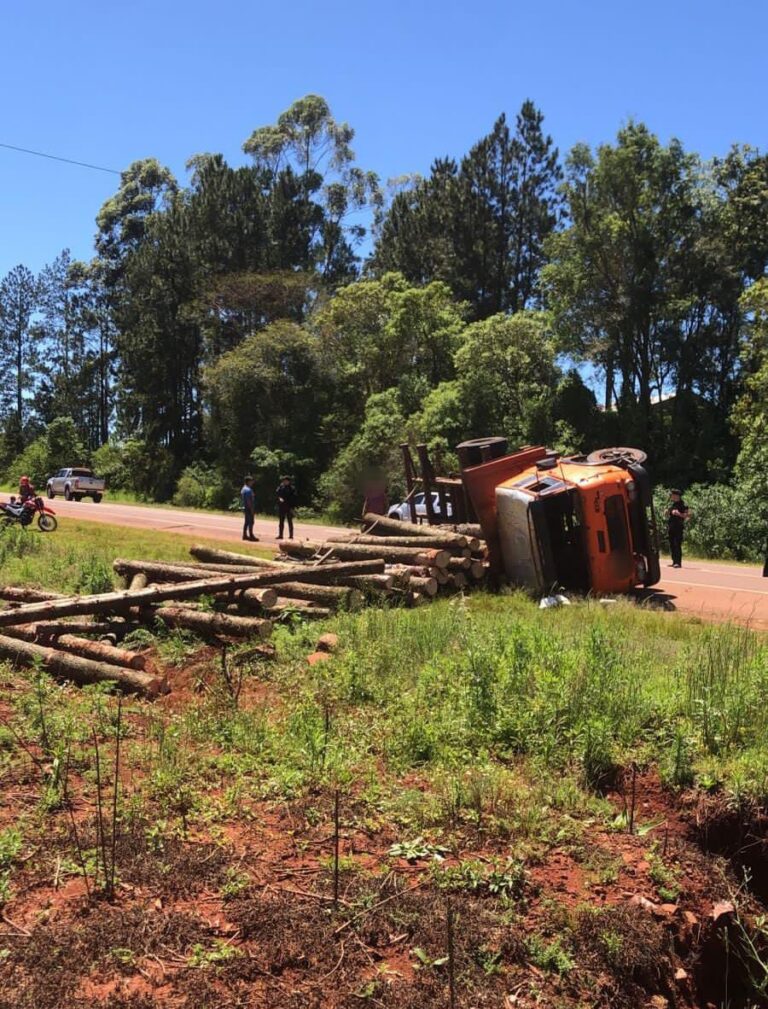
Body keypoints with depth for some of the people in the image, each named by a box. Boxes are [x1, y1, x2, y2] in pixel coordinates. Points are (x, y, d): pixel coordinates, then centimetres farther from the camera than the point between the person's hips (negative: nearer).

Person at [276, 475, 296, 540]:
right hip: (281, 507, 4)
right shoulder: (281, 487, 6)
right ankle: (280, 535, 15)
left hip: (289, 507, -4)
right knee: (281, 521, 9)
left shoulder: (292, 488, -6)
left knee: (290, 521, 1)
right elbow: (277, 494, 8)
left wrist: (292, 507, -13)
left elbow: (293, 498, -8)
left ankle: (291, 535, 4)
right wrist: (279, 498, -14)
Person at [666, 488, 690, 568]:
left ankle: (678, 563, -12)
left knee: (677, 545, -12)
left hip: (678, 527, -8)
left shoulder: (683, 505, -5)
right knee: (672, 545, 10)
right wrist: (667, 513, 6)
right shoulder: (671, 504, 17)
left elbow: (687, 516, -10)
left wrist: (679, 514, -23)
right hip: (671, 528, 8)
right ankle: (674, 562, 17)